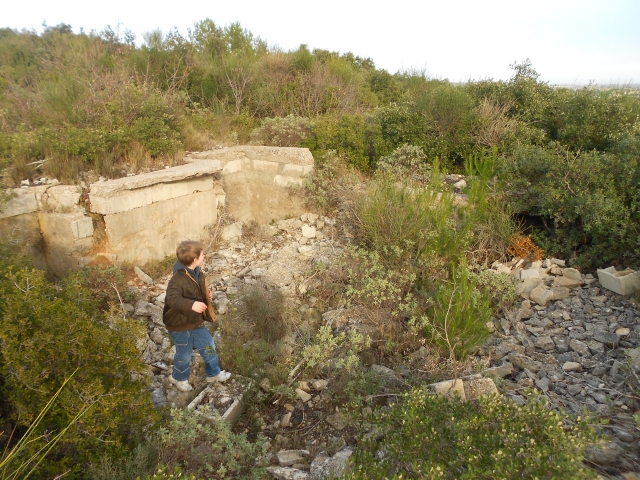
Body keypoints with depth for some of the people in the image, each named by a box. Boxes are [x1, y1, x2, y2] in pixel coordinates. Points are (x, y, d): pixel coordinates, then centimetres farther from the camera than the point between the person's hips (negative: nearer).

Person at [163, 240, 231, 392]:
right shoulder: (178, 279, -30)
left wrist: (207, 295, -2)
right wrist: (191, 304, -55)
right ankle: (179, 378, 39)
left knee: (208, 345, 18)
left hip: (196, 321, 8)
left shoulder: (198, 273, -1)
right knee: (184, 354, 10)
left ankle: (213, 373, 38)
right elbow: (172, 298, -42)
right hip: (180, 324, -8)